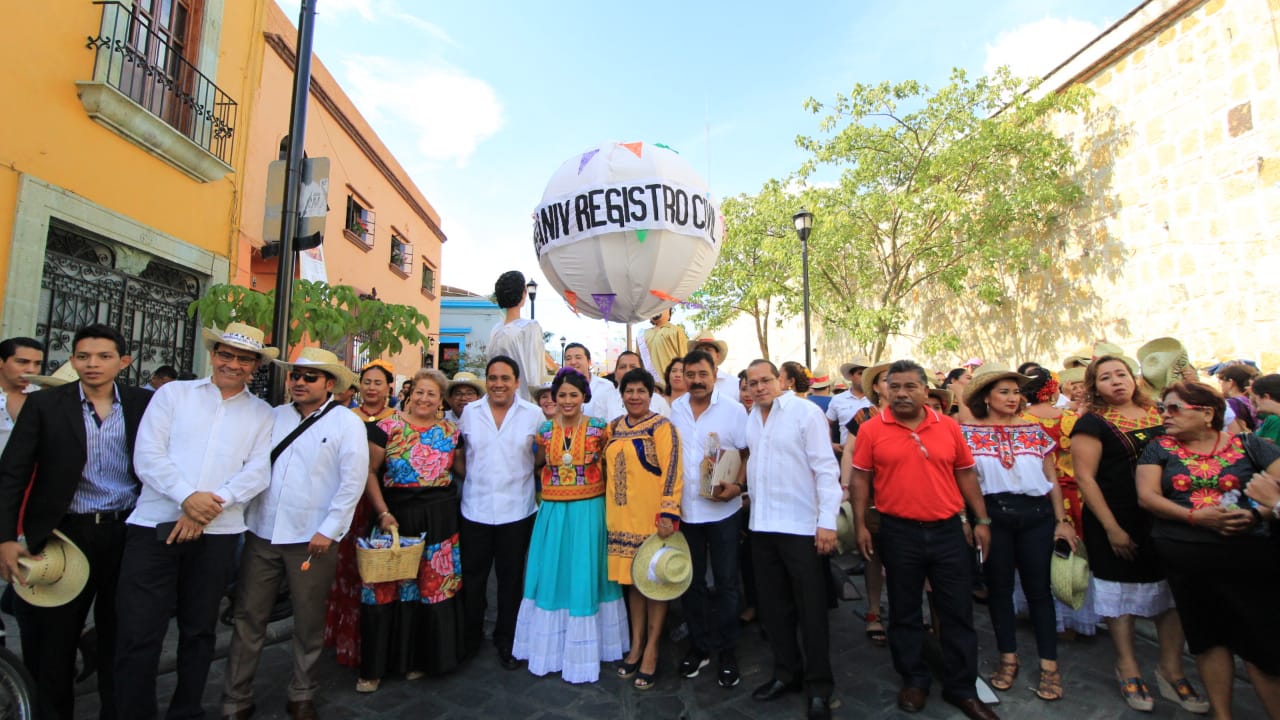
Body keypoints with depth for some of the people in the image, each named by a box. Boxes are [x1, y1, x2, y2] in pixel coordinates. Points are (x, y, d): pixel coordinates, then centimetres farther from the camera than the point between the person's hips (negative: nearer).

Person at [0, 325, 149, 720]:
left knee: (119, 640, 14)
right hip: (65, 534, 0)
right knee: (52, 644, 12)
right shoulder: (44, 405, -2)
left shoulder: (144, 403, 0)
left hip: (128, 533, 1)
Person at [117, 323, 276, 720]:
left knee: (199, 631, 14)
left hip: (217, 534, 1)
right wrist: (188, 497, -17)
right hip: (154, 526, -1)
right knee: (139, 633, 0)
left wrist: (210, 507, -16)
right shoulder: (173, 393, 6)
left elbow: (258, 472, -2)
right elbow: (147, 455, -4)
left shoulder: (262, 414, 8)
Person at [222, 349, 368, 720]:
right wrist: (244, 516, 3)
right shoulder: (273, 417, 7)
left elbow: (353, 481, -10)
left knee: (309, 623, 11)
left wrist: (328, 530, -13)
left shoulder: (347, 422, -6)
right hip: (261, 533, 3)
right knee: (248, 618, 10)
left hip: (313, 539, -3)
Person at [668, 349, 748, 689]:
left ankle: (727, 651, 24)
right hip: (684, 509, 3)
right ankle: (698, 646, 31)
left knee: (726, 582, 8)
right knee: (691, 582, 14)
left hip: (723, 510, -3)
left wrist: (737, 486, -20)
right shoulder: (673, 410, 4)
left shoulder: (734, 410, -5)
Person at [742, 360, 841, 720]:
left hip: (801, 525, -6)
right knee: (773, 605, 17)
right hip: (761, 525, 6)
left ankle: (819, 687, 21)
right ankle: (786, 672, 34)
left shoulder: (806, 411, -10)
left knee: (810, 608, 5)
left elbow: (826, 468, -13)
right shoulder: (751, 419, 8)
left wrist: (827, 520, -17)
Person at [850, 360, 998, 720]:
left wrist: (981, 520, 8)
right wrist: (861, 525, -4)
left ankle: (962, 688, 27)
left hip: (948, 530, 2)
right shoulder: (871, 429, -6)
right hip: (899, 532, -2)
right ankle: (914, 681, 30)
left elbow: (966, 474, 9)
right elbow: (861, 478, -2)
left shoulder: (949, 427, 2)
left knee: (958, 612, 11)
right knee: (904, 612, 12)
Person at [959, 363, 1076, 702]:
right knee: (999, 587, 10)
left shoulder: (1034, 430, 4)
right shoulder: (968, 432, -2)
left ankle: (1049, 664, 18)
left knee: (1038, 587, 7)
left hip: (1035, 514, 1)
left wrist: (1062, 520, 1)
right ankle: (1008, 657, 24)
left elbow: (1052, 478, 6)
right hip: (992, 515, -1)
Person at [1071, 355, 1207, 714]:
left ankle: (1171, 667, 29)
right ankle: (1127, 667, 24)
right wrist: (1112, 528, -15)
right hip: (1116, 522, -5)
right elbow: (1085, 477, -13)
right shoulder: (1092, 423, -10)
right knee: (1121, 591, 7)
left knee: (1173, 591, 11)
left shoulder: (1158, 413, 6)